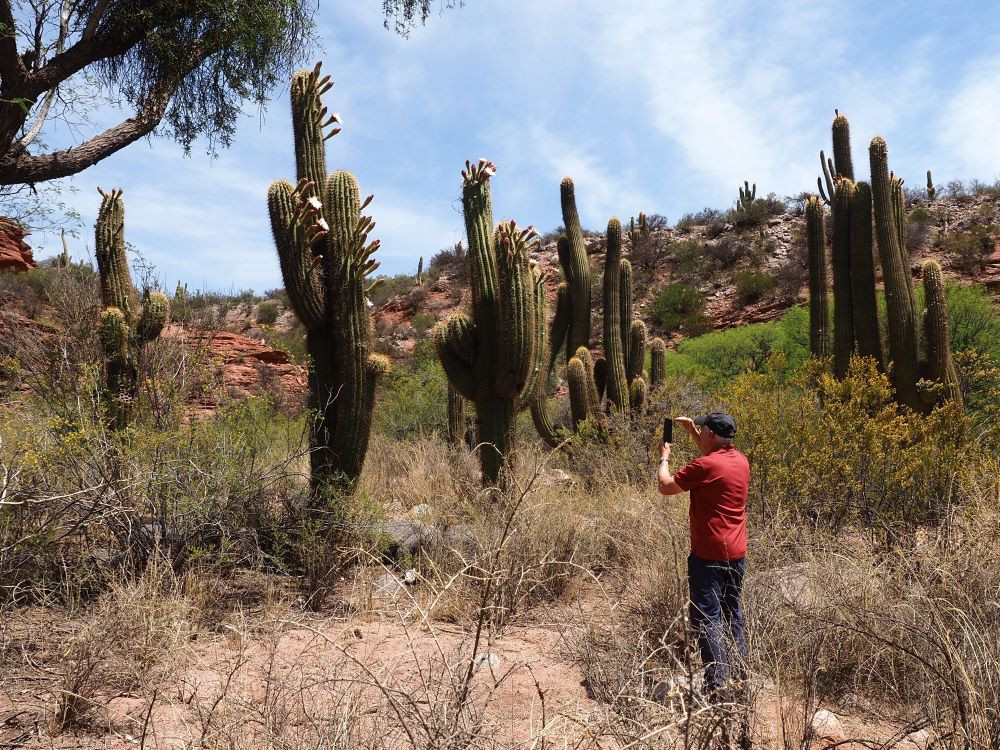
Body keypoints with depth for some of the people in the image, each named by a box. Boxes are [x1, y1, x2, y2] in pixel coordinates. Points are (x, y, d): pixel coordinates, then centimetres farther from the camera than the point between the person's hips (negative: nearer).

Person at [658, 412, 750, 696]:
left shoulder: (704, 466, -18)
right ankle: (741, 674, 24)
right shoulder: (741, 461, 5)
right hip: (737, 554, 8)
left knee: (707, 617, -2)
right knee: (733, 614, 18)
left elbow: (666, 487, -8)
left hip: (708, 555, -8)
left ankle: (716, 682, -3)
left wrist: (664, 457, 7)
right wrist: (692, 430, 23)